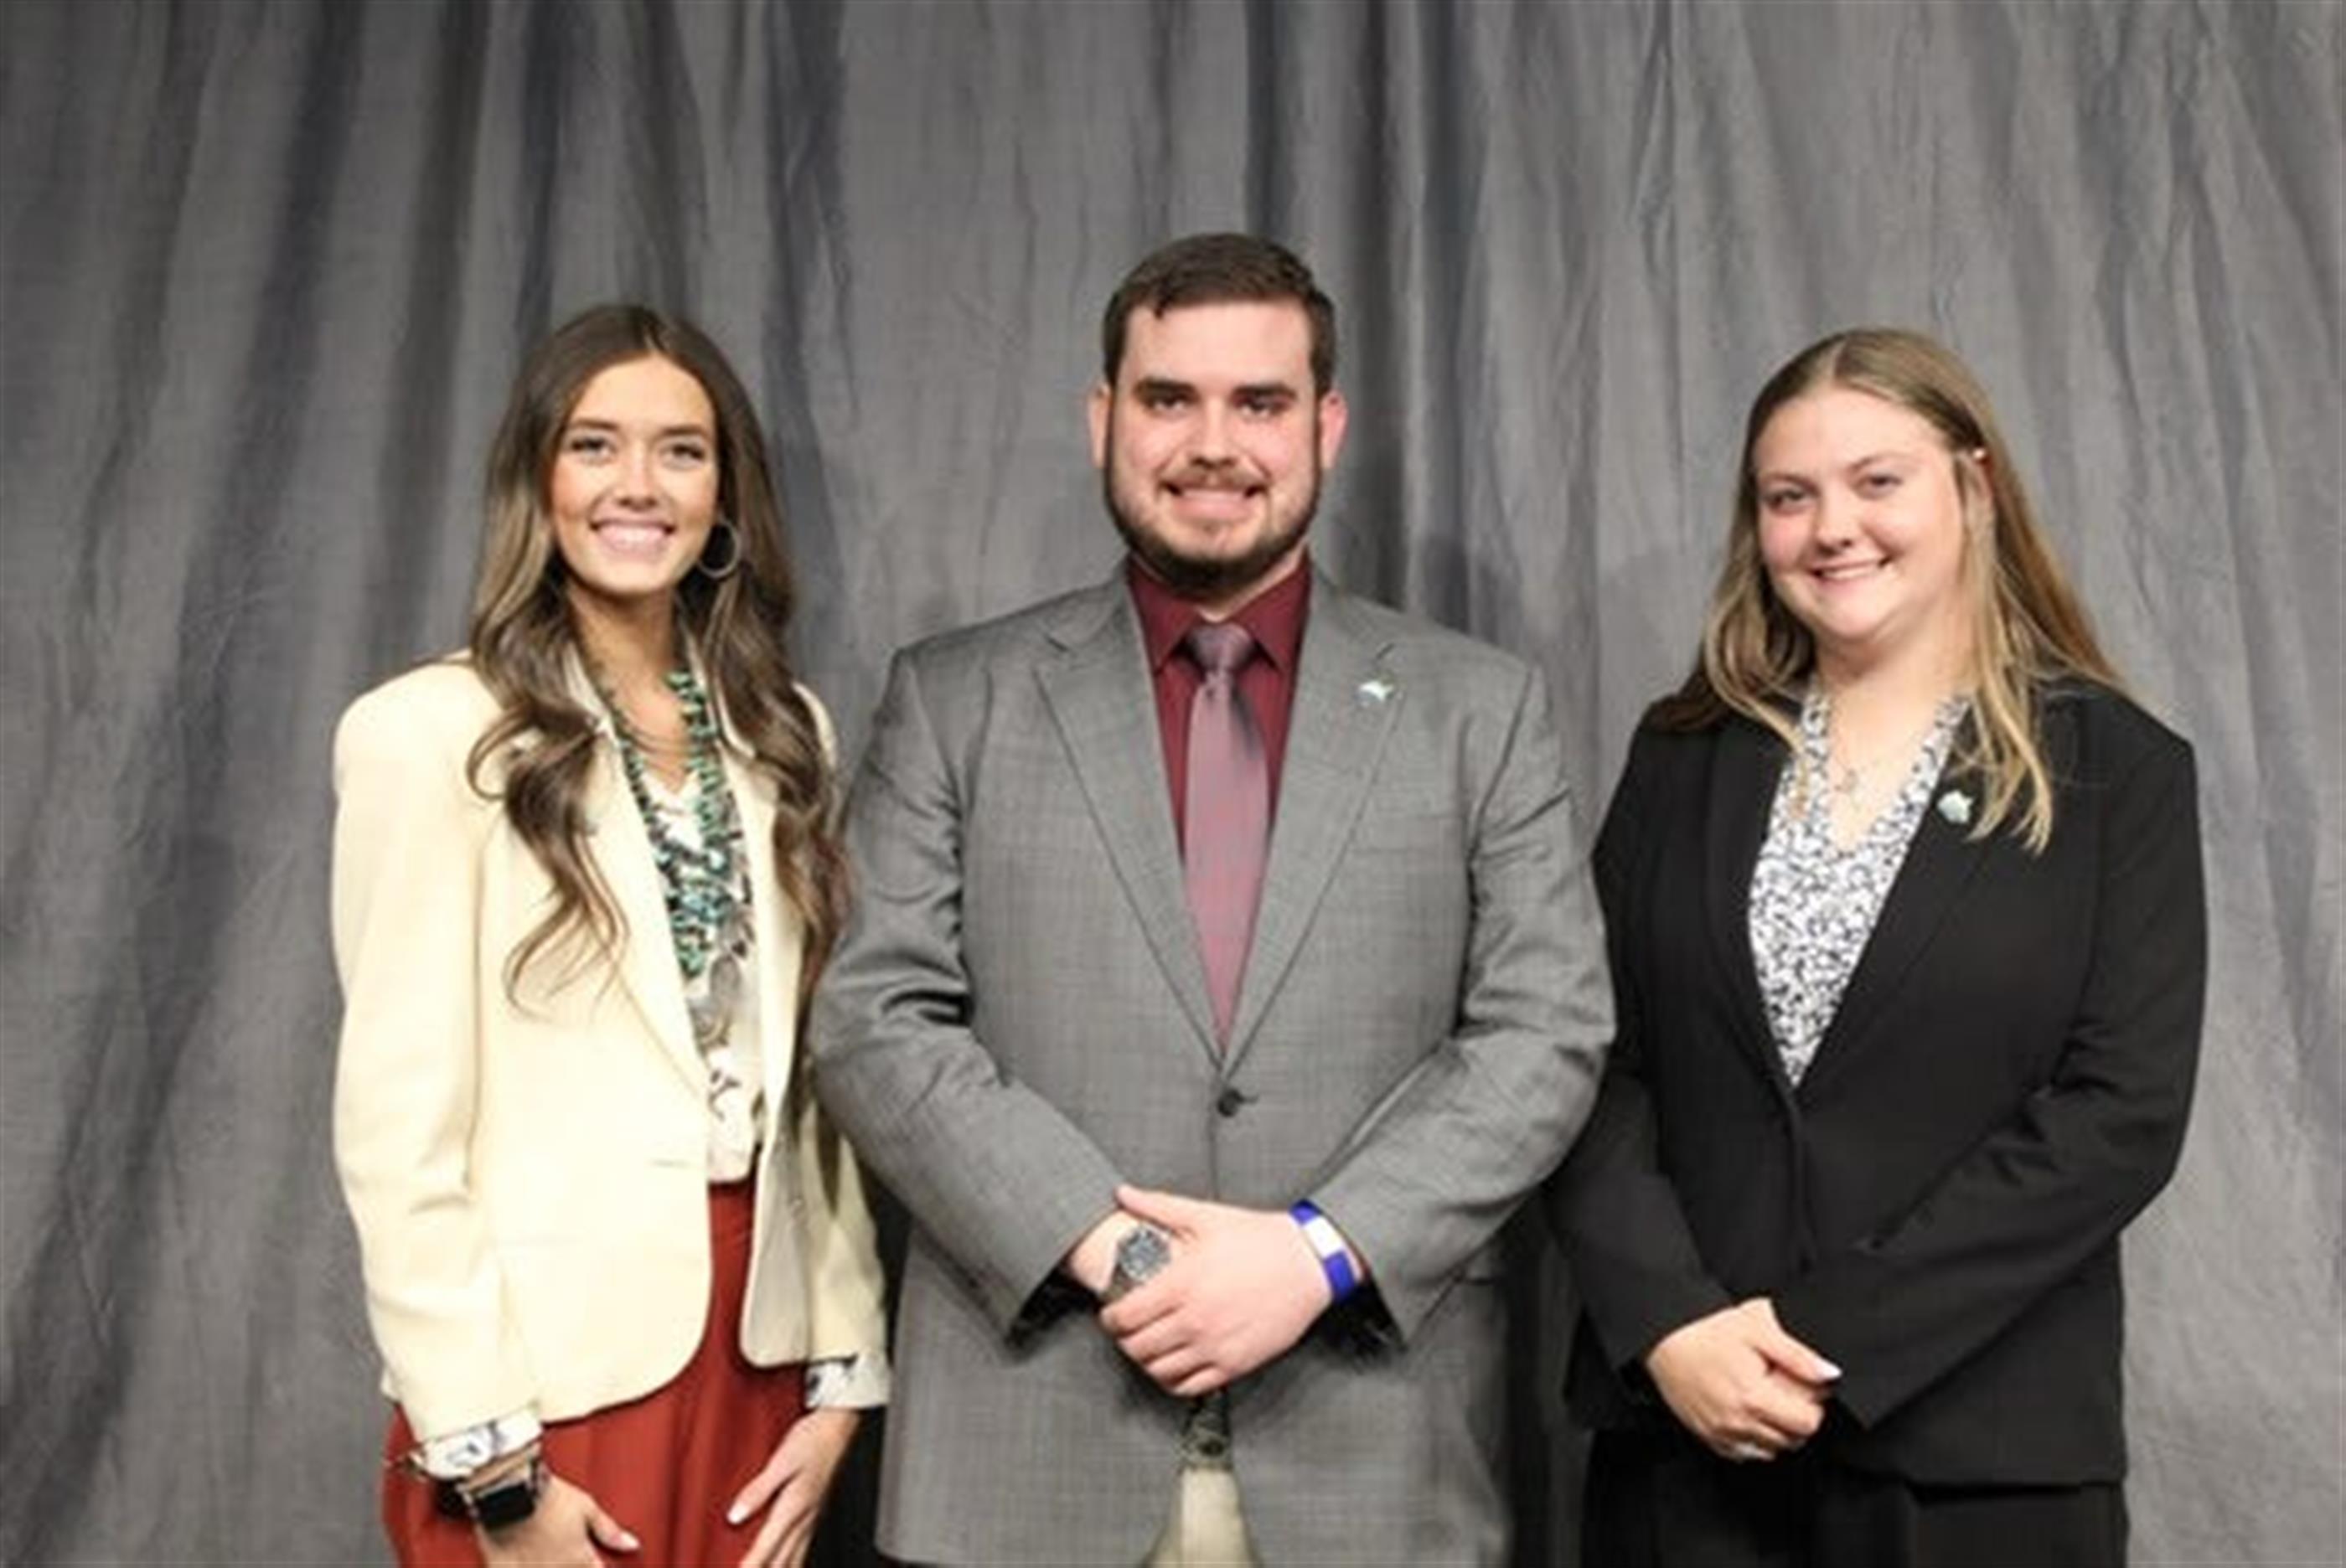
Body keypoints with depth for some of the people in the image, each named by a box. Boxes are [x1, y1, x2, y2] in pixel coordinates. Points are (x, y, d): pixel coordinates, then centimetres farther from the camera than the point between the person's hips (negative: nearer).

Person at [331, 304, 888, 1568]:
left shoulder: (782, 733, 7)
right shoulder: (429, 731, -10)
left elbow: (809, 1069, 7)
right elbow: (398, 1120, -11)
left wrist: (841, 1373, 3)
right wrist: (492, 1465, -12)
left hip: (753, 1347, 5)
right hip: (548, 1373, -5)